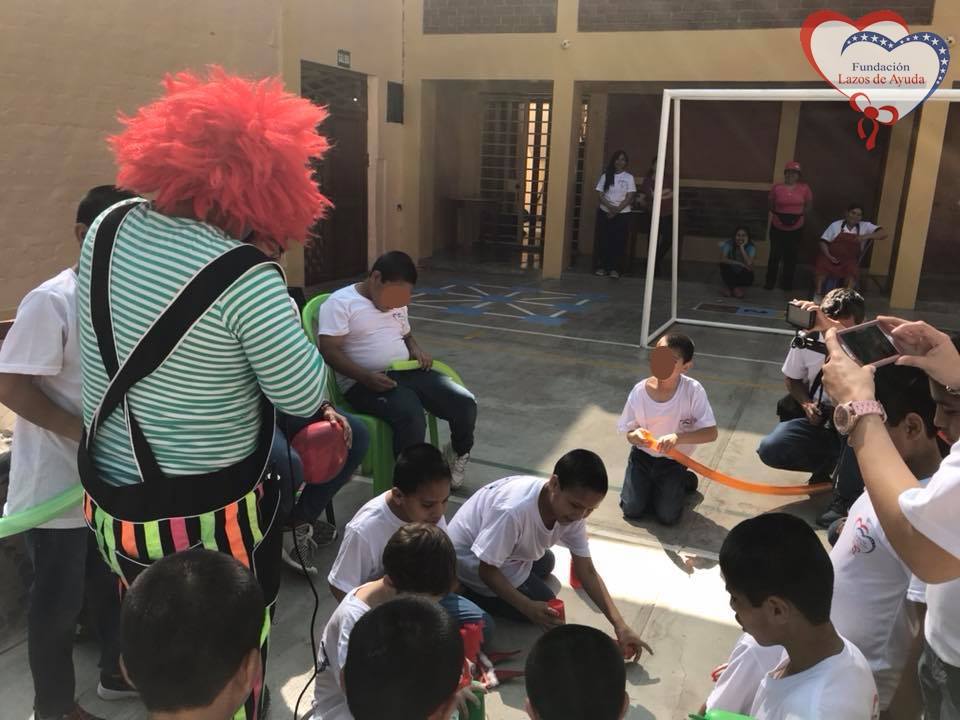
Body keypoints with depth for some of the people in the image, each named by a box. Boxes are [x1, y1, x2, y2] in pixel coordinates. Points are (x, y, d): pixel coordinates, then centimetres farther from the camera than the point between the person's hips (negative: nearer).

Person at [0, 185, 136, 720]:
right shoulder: (51, 301, -19)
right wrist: (86, 431, -25)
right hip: (57, 483, -7)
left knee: (115, 585, 22)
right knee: (58, 601, 10)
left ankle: (119, 672, 43)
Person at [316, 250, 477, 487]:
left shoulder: (397, 302, 18)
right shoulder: (340, 302, -6)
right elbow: (329, 351, -14)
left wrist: (417, 350, 6)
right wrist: (367, 378, -26)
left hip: (406, 372, 7)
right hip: (364, 382, -7)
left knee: (465, 403, -10)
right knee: (410, 416, -36)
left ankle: (458, 453, 21)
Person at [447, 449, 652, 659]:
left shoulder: (573, 512, -18)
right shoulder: (513, 509, -42)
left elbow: (587, 571, -12)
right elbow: (486, 569, -29)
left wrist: (620, 626, -19)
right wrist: (528, 607, -33)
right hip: (470, 560, -7)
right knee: (543, 605, -5)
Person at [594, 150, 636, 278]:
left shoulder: (629, 177, 1)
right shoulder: (606, 176, 5)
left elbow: (629, 198, -4)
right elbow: (600, 195, 0)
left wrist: (617, 210, -14)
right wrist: (610, 207, -15)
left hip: (622, 214, -1)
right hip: (605, 212, 2)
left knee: (619, 241, -4)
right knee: (604, 240, 1)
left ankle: (614, 269, -1)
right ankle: (602, 266, 9)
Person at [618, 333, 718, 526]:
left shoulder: (693, 391, -23)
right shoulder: (639, 391, -18)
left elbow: (711, 433, -24)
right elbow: (629, 432, -8)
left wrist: (678, 437, -40)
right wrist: (635, 436, -33)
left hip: (673, 461, -1)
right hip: (642, 455, 2)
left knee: (667, 517, -6)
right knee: (632, 511, -4)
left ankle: (682, 481, 23)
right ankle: (648, 484, 27)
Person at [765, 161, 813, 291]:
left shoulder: (804, 188, -3)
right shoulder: (776, 187, -5)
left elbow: (808, 205, 9)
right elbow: (771, 206, 7)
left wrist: (799, 215, -4)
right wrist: (778, 215, -7)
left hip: (796, 229, 1)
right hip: (777, 228, -1)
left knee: (791, 257, 8)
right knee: (775, 255, 2)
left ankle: (787, 283, 19)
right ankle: (770, 282, 12)